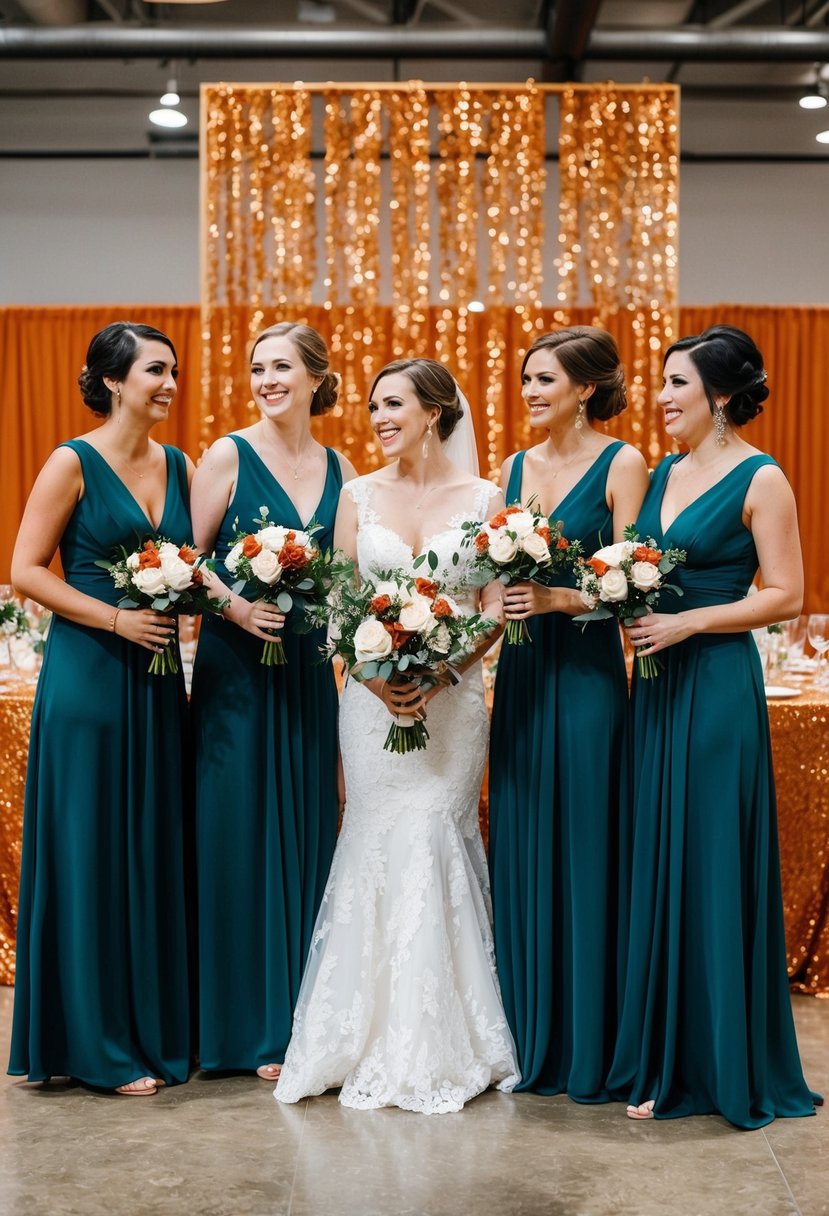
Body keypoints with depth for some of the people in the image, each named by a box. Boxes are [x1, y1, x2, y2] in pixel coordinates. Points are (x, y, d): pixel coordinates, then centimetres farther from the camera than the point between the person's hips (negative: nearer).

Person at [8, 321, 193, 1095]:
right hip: (89, 678, -6)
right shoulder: (74, 464, -6)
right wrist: (117, 618, -15)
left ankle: (158, 1030, 21)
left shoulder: (179, 467, 10)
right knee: (91, 854, 1)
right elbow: (26, 571, -9)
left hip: (158, 680, 6)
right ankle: (98, 1045, 11)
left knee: (158, 850, 9)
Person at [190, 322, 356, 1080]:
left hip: (309, 670, 4)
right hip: (237, 669, -4)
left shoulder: (339, 469, 8)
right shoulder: (228, 456, -3)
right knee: (239, 837, 0)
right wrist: (235, 606, -19)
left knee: (307, 834, 7)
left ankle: (303, 1016, 18)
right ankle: (248, 1026, 11)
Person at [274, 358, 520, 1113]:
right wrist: (378, 674, -12)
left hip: (453, 699, -1)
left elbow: (496, 609, -1)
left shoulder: (482, 499, 2)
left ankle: (442, 1044, 8)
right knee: (377, 846, 0)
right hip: (372, 696, 1)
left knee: (435, 844, -3)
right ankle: (375, 1042, 10)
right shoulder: (359, 497, 7)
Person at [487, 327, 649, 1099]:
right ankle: (527, 1037, 20)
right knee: (520, 846, 8)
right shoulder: (515, 468, 12)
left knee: (583, 849, 0)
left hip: (587, 669, -6)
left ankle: (587, 1049, 11)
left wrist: (558, 598, -22)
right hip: (520, 667, 6)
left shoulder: (621, 465, -4)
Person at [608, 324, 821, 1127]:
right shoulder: (664, 473, 13)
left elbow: (785, 595, -11)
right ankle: (661, 1057, 21)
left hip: (717, 687, -7)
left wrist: (684, 624, -17)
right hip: (658, 683, 7)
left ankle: (718, 1067, 11)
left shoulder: (760, 480, -7)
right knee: (657, 863, 10)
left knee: (712, 865, -1)